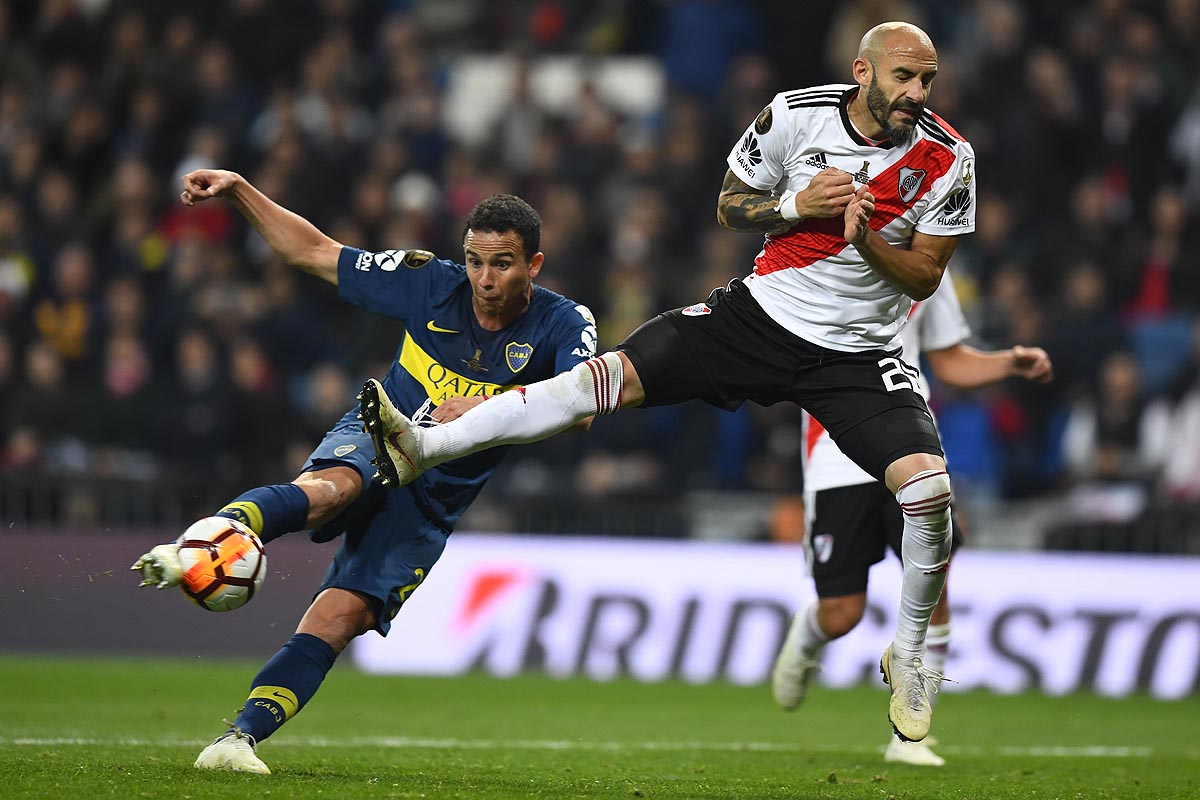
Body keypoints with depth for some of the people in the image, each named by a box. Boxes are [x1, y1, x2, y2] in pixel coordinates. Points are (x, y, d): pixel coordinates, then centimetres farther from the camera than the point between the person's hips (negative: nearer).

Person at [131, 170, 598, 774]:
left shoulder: (563, 325, -10)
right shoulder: (431, 283, -6)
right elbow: (313, 252, 1)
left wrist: (484, 408, -42)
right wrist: (237, 189, -7)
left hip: (433, 500, 1)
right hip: (374, 438, -1)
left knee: (340, 615, -15)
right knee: (330, 487, -37)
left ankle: (242, 736, -15)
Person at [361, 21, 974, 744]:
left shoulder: (947, 159, -9)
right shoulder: (795, 116, -8)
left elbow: (926, 277, -3)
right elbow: (729, 207, 4)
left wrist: (865, 237, -22)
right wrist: (797, 205, -16)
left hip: (858, 354, -1)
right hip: (765, 310, 1)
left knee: (929, 488, -20)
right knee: (610, 374, -15)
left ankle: (909, 652, 6)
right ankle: (423, 447, -15)